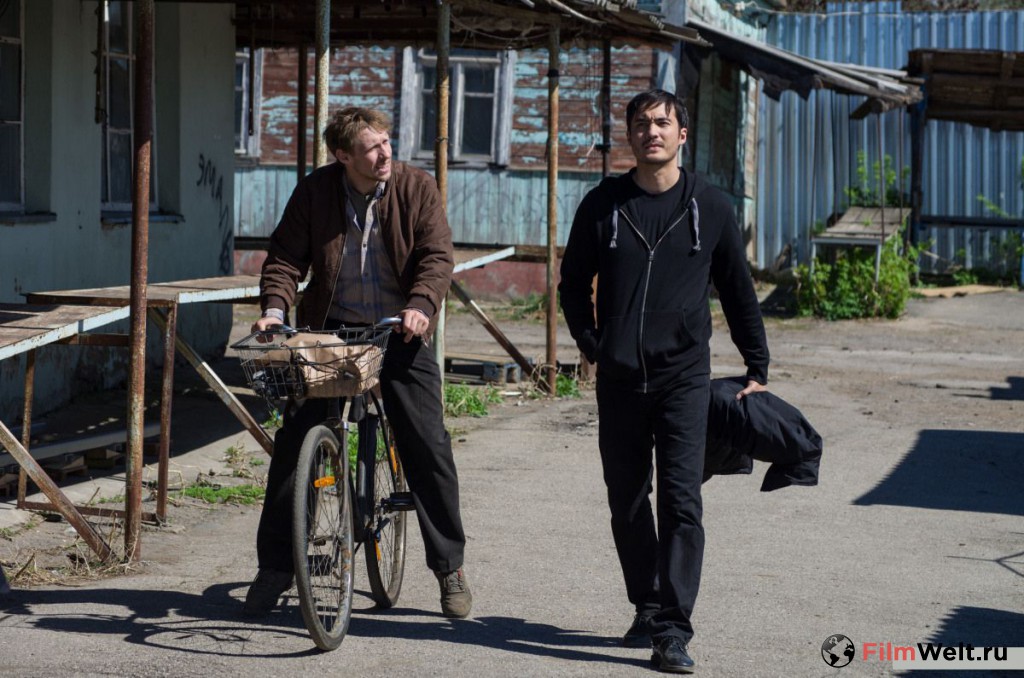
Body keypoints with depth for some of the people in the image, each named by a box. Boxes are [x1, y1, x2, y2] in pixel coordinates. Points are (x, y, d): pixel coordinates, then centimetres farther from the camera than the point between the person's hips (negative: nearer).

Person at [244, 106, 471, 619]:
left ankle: (450, 568, 12)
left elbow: (437, 256, -10)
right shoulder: (315, 192, -3)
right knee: (292, 443, -3)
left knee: (429, 449, -4)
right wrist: (275, 308, -18)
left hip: (400, 333, -1)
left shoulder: (417, 188, -5)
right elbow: (286, 257, -1)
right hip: (330, 331, 1)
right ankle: (274, 567, 10)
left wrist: (421, 304, -28)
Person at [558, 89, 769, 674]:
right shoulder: (602, 205, 5)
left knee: (682, 502, -11)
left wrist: (758, 369, 10)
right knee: (628, 504, 9)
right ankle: (648, 609, 25)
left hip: (685, 378, -2)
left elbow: (739, 291, 11)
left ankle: (673, 630, -13)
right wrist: (593, 347, 4)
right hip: (619, 381, 2)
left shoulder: (710, 207, 3)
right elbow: (573, 285, 15)